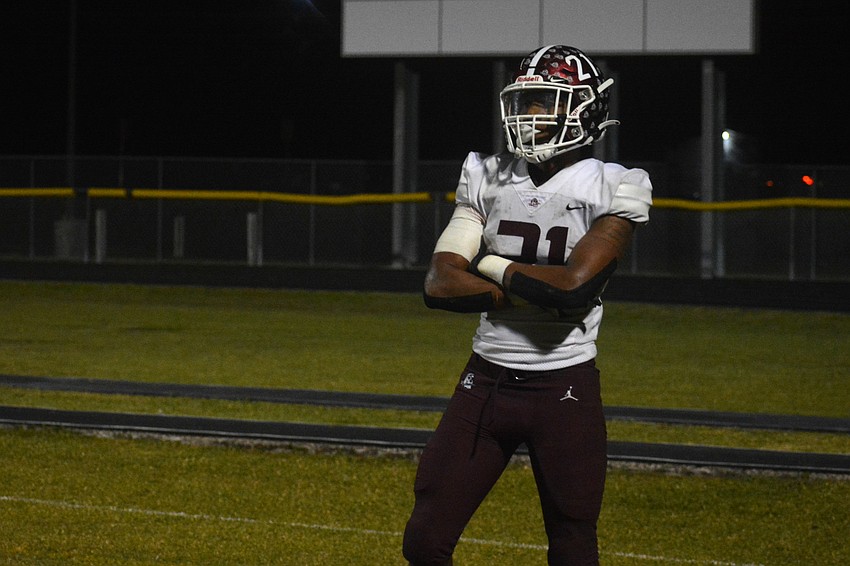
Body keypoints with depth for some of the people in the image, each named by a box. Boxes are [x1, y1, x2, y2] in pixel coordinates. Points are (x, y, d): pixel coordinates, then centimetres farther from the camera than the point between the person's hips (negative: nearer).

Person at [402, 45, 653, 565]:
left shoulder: (613, 189, -8)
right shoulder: (488, 179, 5)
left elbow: (575, 280, -23)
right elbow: (440, 286, -5)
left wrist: (492, 266, -9)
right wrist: (544, 294, -14)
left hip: (565, 390, -4)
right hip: (485, 382, 4)